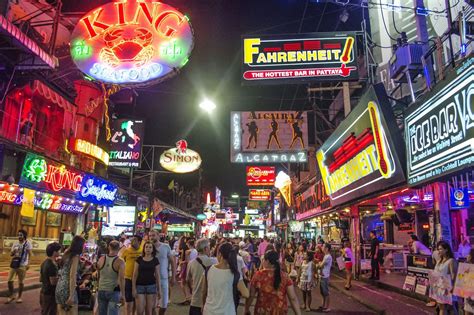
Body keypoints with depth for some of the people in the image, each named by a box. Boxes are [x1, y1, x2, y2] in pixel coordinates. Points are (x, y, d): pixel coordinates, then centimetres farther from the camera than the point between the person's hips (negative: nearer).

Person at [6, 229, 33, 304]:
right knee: (9, 280, 4)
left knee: (20, 282, 5)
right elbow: (11, 254, 12)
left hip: (22, 265, -4)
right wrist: (13, 251, -12)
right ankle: (11, 296, 20)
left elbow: (29, 254, -5)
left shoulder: (27, 243, -6)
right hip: (14, 264, 4)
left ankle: (19, 297, 18)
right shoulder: (15, 243, 6)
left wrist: (28, 263, -13)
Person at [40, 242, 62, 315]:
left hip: (43, 292, 10)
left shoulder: (44, 263, 7)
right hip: (50, 294, -10)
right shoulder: (52, 265, -22)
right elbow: (53, 282, -24)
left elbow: (40, 279, 15)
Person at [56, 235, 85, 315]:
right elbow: (72, 277, -17)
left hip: (59, 288, 8)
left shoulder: (66, 253, 10)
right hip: (68, 289, -8)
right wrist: (71, 295, -17)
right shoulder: (75, 256, -13)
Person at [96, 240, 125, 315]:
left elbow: (98, 276, 11)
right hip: (114, 291, -5)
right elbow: (121, 279, -18)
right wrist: (123, 295, -14)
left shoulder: (101, 259, -1)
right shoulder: (120, 262, -14)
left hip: (101, 291, 5)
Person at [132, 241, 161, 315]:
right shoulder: (139, 259, 1)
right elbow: (135, 275, 2)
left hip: (151, 286, 0)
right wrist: (133, 288, -3)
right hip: (140, 286, 0)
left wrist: (158, 289, 3)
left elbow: (157, 275, 4)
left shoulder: (155, 260, 1)